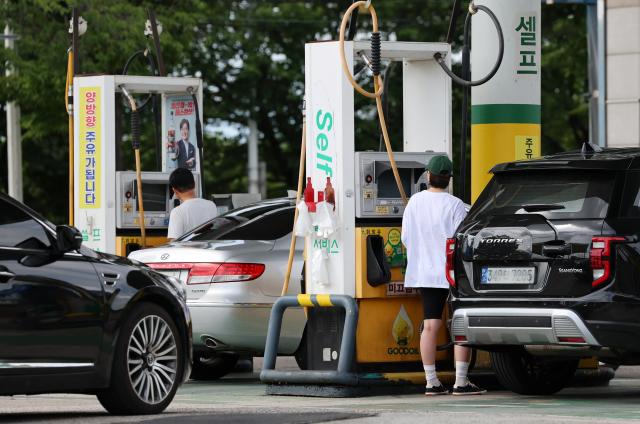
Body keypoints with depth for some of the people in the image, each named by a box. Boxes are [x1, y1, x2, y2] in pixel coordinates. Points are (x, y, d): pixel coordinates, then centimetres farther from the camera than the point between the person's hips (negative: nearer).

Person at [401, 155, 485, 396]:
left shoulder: (415, 202, 1)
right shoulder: (454, 205, -13)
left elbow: (406, 238, 7)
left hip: (425, 273, 5)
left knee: (430, 326, 6)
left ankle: (431, 382, 7)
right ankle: (460, 382, -4)